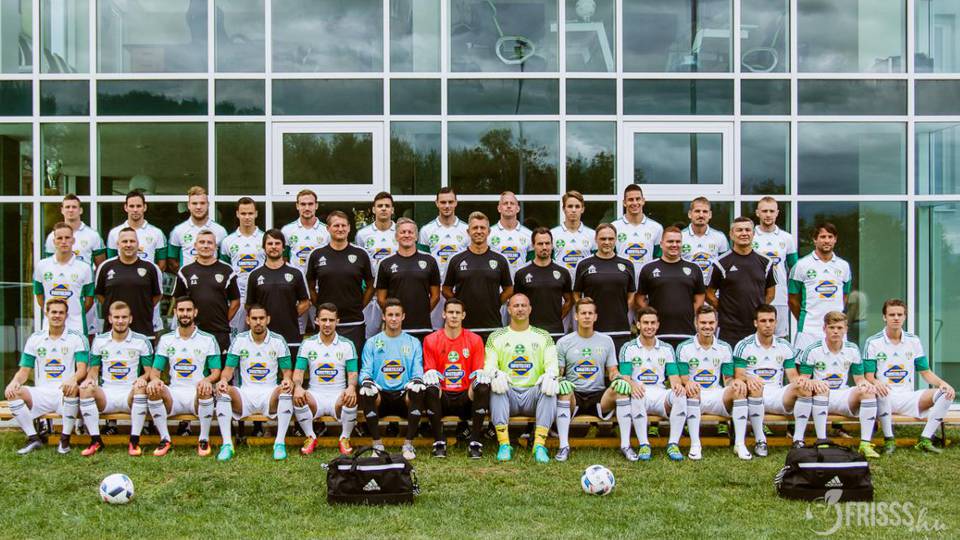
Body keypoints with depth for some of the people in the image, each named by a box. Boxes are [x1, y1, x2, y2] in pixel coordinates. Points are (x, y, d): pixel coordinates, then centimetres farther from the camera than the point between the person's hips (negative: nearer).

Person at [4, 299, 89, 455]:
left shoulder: (76, 339, 3)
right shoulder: (34, 339, 12)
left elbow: (82, 369, -7)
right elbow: (25, 370, 11)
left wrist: (73, 379, -31)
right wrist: (14, 382, -13)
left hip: (65, 394, -3)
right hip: (41, 394, 3)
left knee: (72, 388, -38)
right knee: (13, 392, -24)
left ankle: (65, 439, -20)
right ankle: (33, 439, -14)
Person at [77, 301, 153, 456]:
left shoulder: (142, 341, 5)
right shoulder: (99, 340, 11)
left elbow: (149, 371, 5)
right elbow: (94, 369, 13)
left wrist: (143, 378, -19)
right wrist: (90, 378, -11)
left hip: (130, 395, -2)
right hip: (106, 395, 2)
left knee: (141, 388, -35)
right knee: (85, 389, -29)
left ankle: (134, 441, -27)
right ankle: (95, 441, -21)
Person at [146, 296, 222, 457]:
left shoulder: (208, 340, 6)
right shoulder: (166, 339, 13)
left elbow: (216, 372, 2)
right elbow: (156, 369, 10)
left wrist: (207, 380, -23)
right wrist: (155, 379, -16)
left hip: (197, 395, -2)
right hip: (174, 393, 2)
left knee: (205, 390, -36)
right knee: (153, 389, -29)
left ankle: (204, 440, -18)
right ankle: (165, 440, -17)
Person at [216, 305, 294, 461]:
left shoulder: (278, 341, 3)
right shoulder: (239, 340, 5)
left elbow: (287, 371, 5)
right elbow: (229, 369, 5)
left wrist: (287, 380, -20)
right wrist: (223, 379, -19)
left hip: (270, 395, -1)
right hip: (245, 394, 1)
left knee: (286, 390, -33)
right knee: (223, 391, -29)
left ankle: (280, 443, -29)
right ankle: (227, 444, -28)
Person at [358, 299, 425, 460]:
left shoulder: (413, 343, 14)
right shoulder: (372, 343, 14)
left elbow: (418, 373, 6)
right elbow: (365, 372, 6)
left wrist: (416, 381, -18)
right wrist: (367, 381, -19)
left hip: (404, 395, 0)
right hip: (381, 396, 0)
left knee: (417, 391, -33)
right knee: (365, 392, -32)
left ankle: (408, 444, -23)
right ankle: (377, 444, -22)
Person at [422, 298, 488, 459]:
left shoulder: (474, 340, 7)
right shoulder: (431, 340, 6)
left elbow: (479, 372, 3)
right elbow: (430, 372, 3)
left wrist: (474, 384, -21)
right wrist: (434, 382, -22)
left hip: (466, 397, 0)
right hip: (442, 396, 0)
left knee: (484, 389, -31)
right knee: (430, 389, -34)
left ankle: (475, 443, -22)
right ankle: (439, 443, -21)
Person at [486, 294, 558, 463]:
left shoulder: (543, 337, 15)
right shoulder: (496, 337, 13)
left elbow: (552, 362, 2)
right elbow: (488, 365, 2)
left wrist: (551, 375, -23)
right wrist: (495, 374, -23)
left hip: (533, 394, 0)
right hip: (508, 393, 0)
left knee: (549, 389, -30)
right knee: (497, 387, -32)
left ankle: (539, 445, -35)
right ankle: (504, 445, -36)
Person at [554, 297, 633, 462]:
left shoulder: (606, 341, 13)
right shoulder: (564, 342, 7)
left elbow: (613, 371, 13)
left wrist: (618, 379, -12)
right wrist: (558, 381, -20)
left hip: (599, 396, 1)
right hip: (573, 396, -1)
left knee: (621, 385, -27)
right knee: (564, 386, -35)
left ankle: (625, 444, -27)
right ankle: (564, 446, -34)